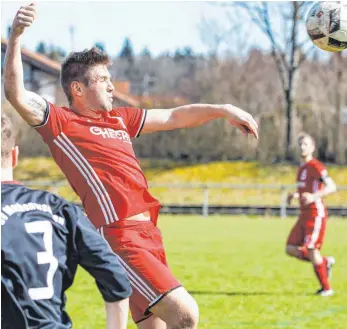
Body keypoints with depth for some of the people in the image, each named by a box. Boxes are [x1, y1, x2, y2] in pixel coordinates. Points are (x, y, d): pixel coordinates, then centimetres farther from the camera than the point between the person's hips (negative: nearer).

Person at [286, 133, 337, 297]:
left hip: (316, 214, -9)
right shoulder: (302, 168, 17)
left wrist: (314, 196, -34)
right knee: (291, 249, 1)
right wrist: (295, 195, 15)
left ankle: (326, 288, 2)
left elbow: (331, 187, -20)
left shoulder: (316, 166, -11)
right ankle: (326, 262, 16)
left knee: (311, 250, -10)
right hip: (304, 214, 9)